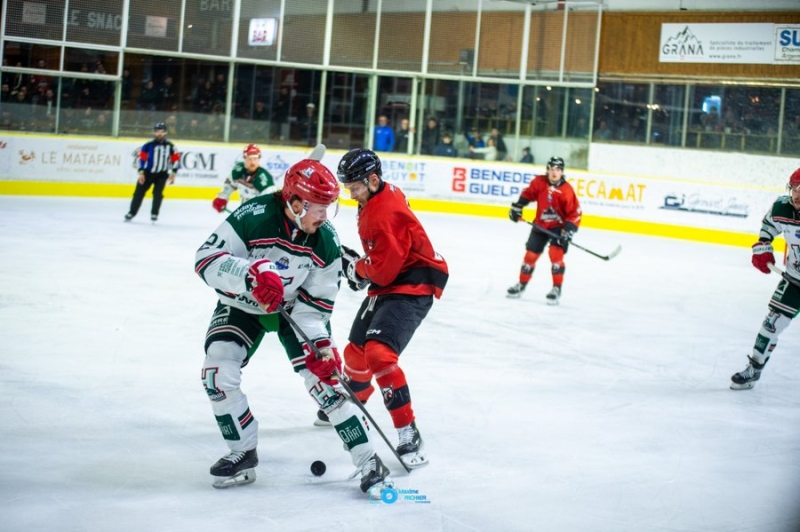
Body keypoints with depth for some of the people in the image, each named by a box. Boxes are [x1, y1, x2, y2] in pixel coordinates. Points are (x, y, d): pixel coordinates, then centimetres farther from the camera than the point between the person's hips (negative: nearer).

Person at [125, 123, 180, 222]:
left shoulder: (170, 146, -3)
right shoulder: (148, 146, -7)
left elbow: (176, 159, 2)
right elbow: (142, 158, -7)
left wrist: (173, 173, -2)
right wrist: (141, 173, -13)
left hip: (162, 174, 0)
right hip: (148, 172, 0)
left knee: (158, 193, -12)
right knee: (139, 192, -1)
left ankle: (154, 214, 1)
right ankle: (131, 213, 8)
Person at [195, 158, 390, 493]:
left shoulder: (326, 242, -19)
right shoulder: (253, 217, -30)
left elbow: (317, 301, -11)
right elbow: (206, 260, -33)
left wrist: (321, 344, -25)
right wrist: (251, 273, -49)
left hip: (294, 306, 1)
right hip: (241, 305, -1)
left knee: (323, 375, -11)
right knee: (218, 371, -17)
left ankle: (368, 460, -3)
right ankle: (243, 453, 3)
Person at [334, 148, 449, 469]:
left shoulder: (387, 212, -25)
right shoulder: (373, 201, 7)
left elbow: (384, 270, -24)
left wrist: (354, 264, -7)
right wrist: (359, 267, 11)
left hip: (412, 288, -10)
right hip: (387, 284, 10)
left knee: (379, 352, -27)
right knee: (356, 352, 20)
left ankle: (408, 435, -26)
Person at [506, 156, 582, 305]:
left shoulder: (567, 190, -20)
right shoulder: (539, 182, -10)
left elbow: (575, 213, -18)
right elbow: (527, 194, 9)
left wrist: (568, 231, -25)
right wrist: (517, 208, 5)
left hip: (558, 227, -4)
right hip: (540, 225, 4)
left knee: (556, 253, -19)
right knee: (531, 254, 9)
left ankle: (556, 289, -12)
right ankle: (521, 284, 27)